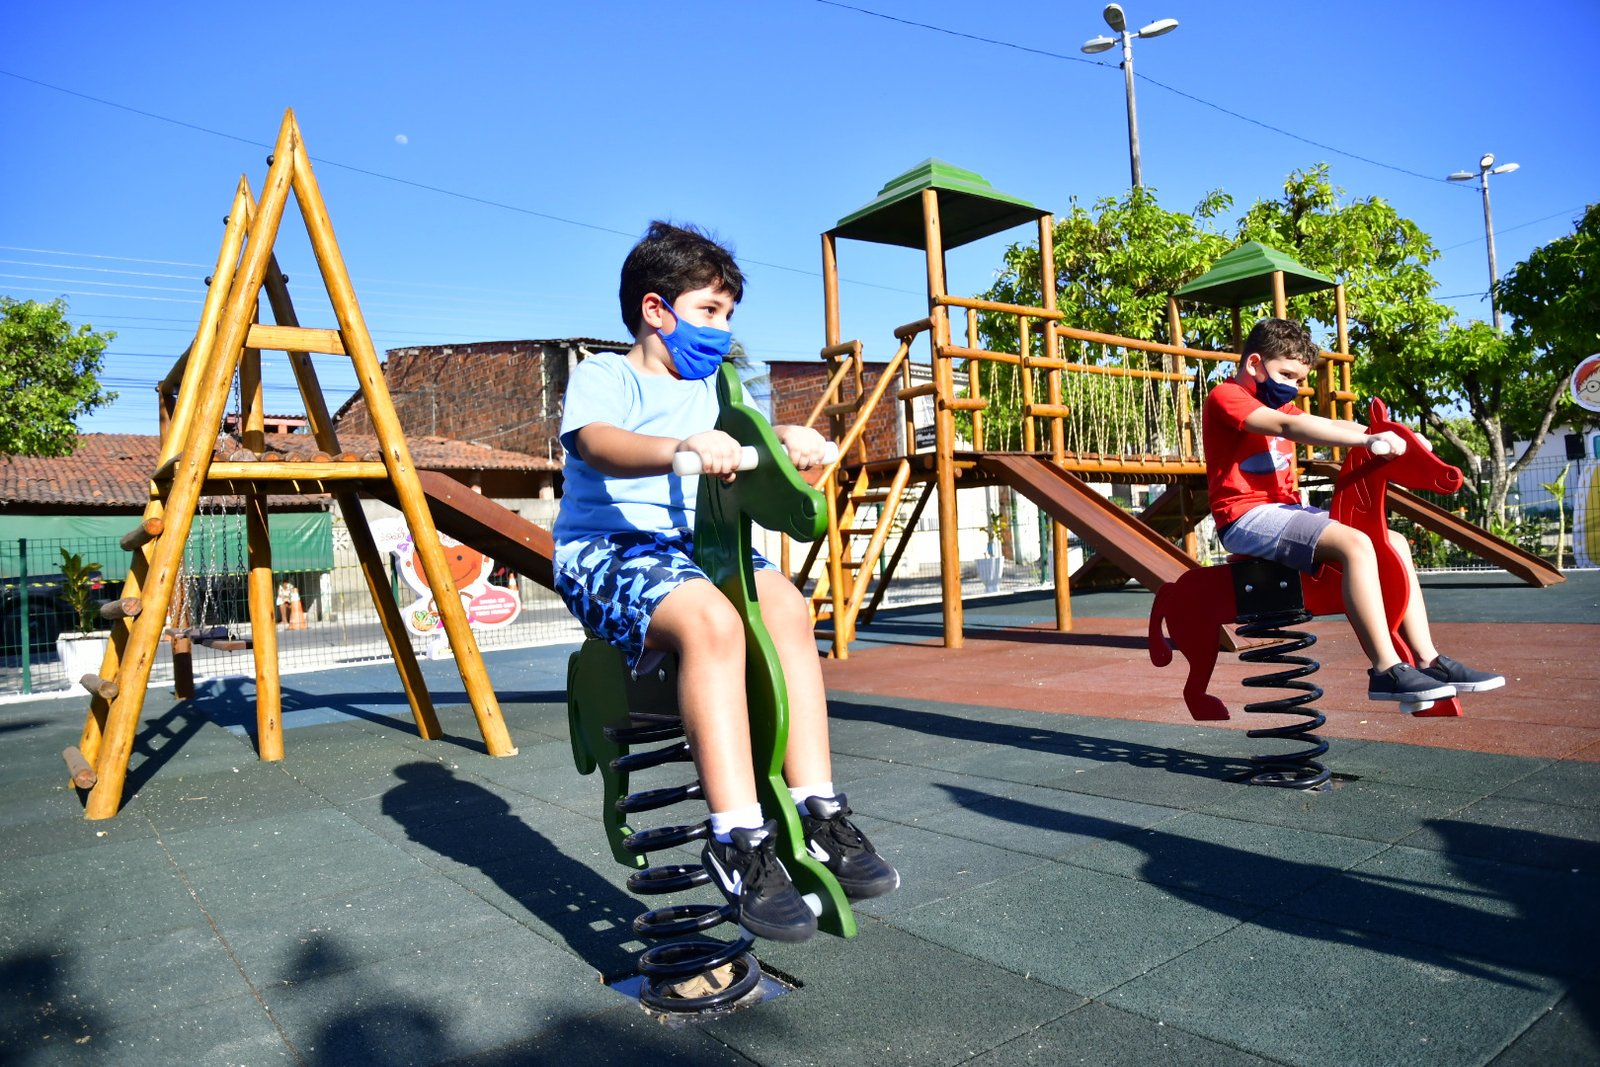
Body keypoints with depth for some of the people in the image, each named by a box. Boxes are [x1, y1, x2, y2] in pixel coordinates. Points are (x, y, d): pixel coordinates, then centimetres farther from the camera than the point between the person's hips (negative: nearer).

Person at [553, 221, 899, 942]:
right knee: (710, 619, -35)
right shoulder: (602, 376, -2)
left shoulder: (710, 387, 20)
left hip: (692, 545, 6)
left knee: (786, 605, -22)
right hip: (605, 550, -6)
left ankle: (817, 812, -15)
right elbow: (597, 443, -24)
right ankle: (739, 842, -30)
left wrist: (791, 438, -21)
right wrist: (685, 446, -45)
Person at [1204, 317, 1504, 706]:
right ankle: (1386, 671, -24)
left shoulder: (1278, 404, 23)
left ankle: (1427, 660, 6)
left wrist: (1379, 435, -6)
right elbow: (1288, 427, -25)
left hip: (1285, 508, 10)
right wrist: (1366, 440, -31)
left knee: (1394, 541, 7)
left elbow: (1321, 424, 11)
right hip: (1247, 517, -10)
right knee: (1355, 544, -28)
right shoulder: (1226, 396, -9)